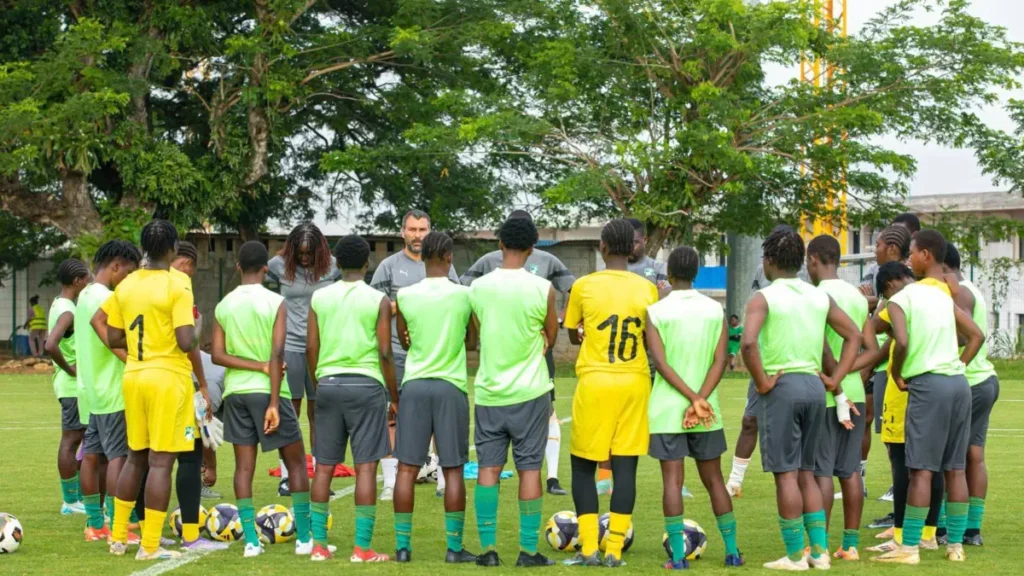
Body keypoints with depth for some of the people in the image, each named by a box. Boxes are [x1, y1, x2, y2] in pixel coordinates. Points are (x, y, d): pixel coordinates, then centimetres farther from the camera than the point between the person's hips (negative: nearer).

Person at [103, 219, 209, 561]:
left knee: (136, 456, 18)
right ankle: (150, 546, -1)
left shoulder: (125, 286, 6)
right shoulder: (177, 286, -13)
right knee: (161, 461, -2)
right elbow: (186, 342, -19)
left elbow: (113, 339, 9)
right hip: (168, 378, -6)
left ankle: (118, 537, 23)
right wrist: (193, 334, 2)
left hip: (133, 376, 7)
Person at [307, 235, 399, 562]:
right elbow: (385, 353, -5)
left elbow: (311, 349, 6)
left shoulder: (319, 298, 5)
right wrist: (395, 397, 4)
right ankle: (362, 548, -3)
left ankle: (318, 544, 10)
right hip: (365, 385, -3)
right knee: (366, 466, -1)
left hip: (328, 384, 3)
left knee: (324, 466, 8)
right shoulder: (378, 301, -3)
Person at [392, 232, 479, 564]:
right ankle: (454, 548, 4)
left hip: (415, 385, 1)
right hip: (450, 386, -1)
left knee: (407, 468, 4)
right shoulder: (464, 295, -3)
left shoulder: (405, 296, 0)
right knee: (453, 470, 3)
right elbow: (472, 342, 9)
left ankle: (403, 546, 5)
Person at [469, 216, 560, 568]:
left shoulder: (478, 287, -1)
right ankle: (528, 550, 4)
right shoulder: (542, 289, -9)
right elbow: (551, 338, 5)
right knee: (529, 469, 3)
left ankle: (488, 548, 5)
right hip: (529, 392, -2)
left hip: (489, 391, 2)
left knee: (488, 469, 7)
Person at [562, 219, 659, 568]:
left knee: (583, 466, 10)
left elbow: (573, 335, 9)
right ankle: (614, 550, 2)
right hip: (634, 383, 2)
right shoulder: (647, 289, 1)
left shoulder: (584, 286, -3)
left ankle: (589, 549, 4)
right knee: (625, 468, 4)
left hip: (595, 382, -2)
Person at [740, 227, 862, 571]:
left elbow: (748, 343, -24)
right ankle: (820, 551, 12)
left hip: (782, 386, -6)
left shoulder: (763, 298, -8)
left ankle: (795, 555, 2)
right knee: (806, 473, 15)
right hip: (814, 385, 6)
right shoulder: (820, 297, 10)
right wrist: (835, 379, 12)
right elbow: (854, 336, 15)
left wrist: (762, 382, -13)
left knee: (786, 474, -1)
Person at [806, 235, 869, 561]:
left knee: (821, 472, -4)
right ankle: (851, 545, 12)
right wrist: (857, 391, 17)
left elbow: (823, 350, -19)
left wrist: (838, 394, -17)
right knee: (850, 471, 10)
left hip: (825, 396, -7)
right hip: (854, 393, 7)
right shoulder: (858, 296, 12)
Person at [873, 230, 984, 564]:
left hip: (928, 385, -7)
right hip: (958, 382, 7)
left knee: (922, 469, -7)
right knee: (955, 468, 9)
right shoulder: (946, 296, 15)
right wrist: (957, 367, 16)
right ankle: (956, 544, 13)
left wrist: (896, 375, -4)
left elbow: (902, 342, -19)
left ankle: (909, 548, -6)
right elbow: (976, 336, 16)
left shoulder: (902, 298, -6)